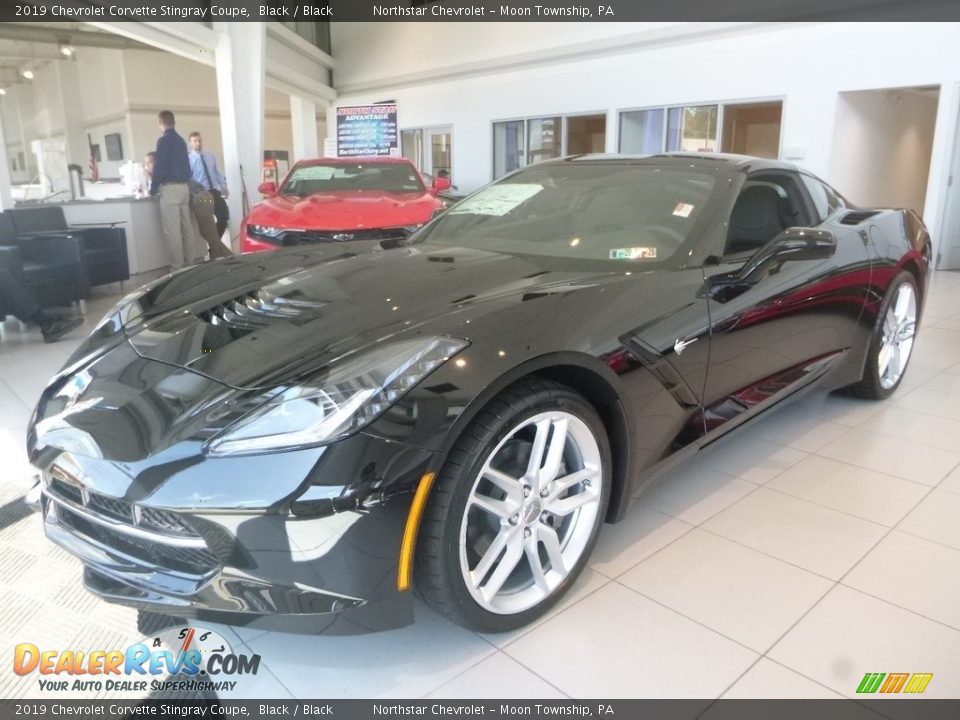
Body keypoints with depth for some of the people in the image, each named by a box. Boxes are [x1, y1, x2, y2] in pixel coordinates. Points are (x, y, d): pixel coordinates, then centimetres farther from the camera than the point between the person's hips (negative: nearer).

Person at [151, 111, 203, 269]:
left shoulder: (163, 140, -10)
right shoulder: (181, 140, 13)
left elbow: (159, 167, -13)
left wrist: (153, 190, -3)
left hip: (170, 189, -8)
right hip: (184, 187, 8)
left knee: (172, 231, -5)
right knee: (187, 227, 9)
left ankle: (177, 266, -5)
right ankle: (192, 261, 13)